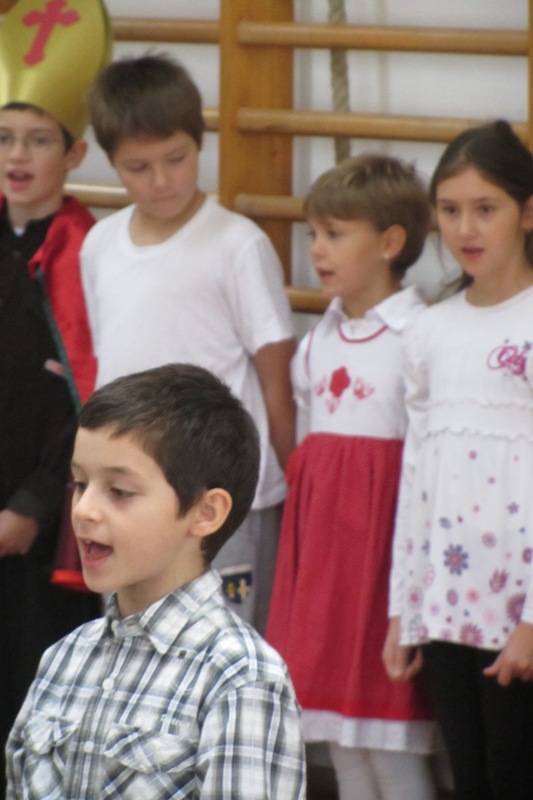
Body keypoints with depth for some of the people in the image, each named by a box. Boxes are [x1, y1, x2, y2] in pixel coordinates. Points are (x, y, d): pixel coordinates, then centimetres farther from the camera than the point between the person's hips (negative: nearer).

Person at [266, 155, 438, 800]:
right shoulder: (319, 340, 11)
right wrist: (307, 513, 14)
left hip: (385, 525, -7)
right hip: (322, 529, 8)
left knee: (389, 739, -5)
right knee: (338, 737, 12)